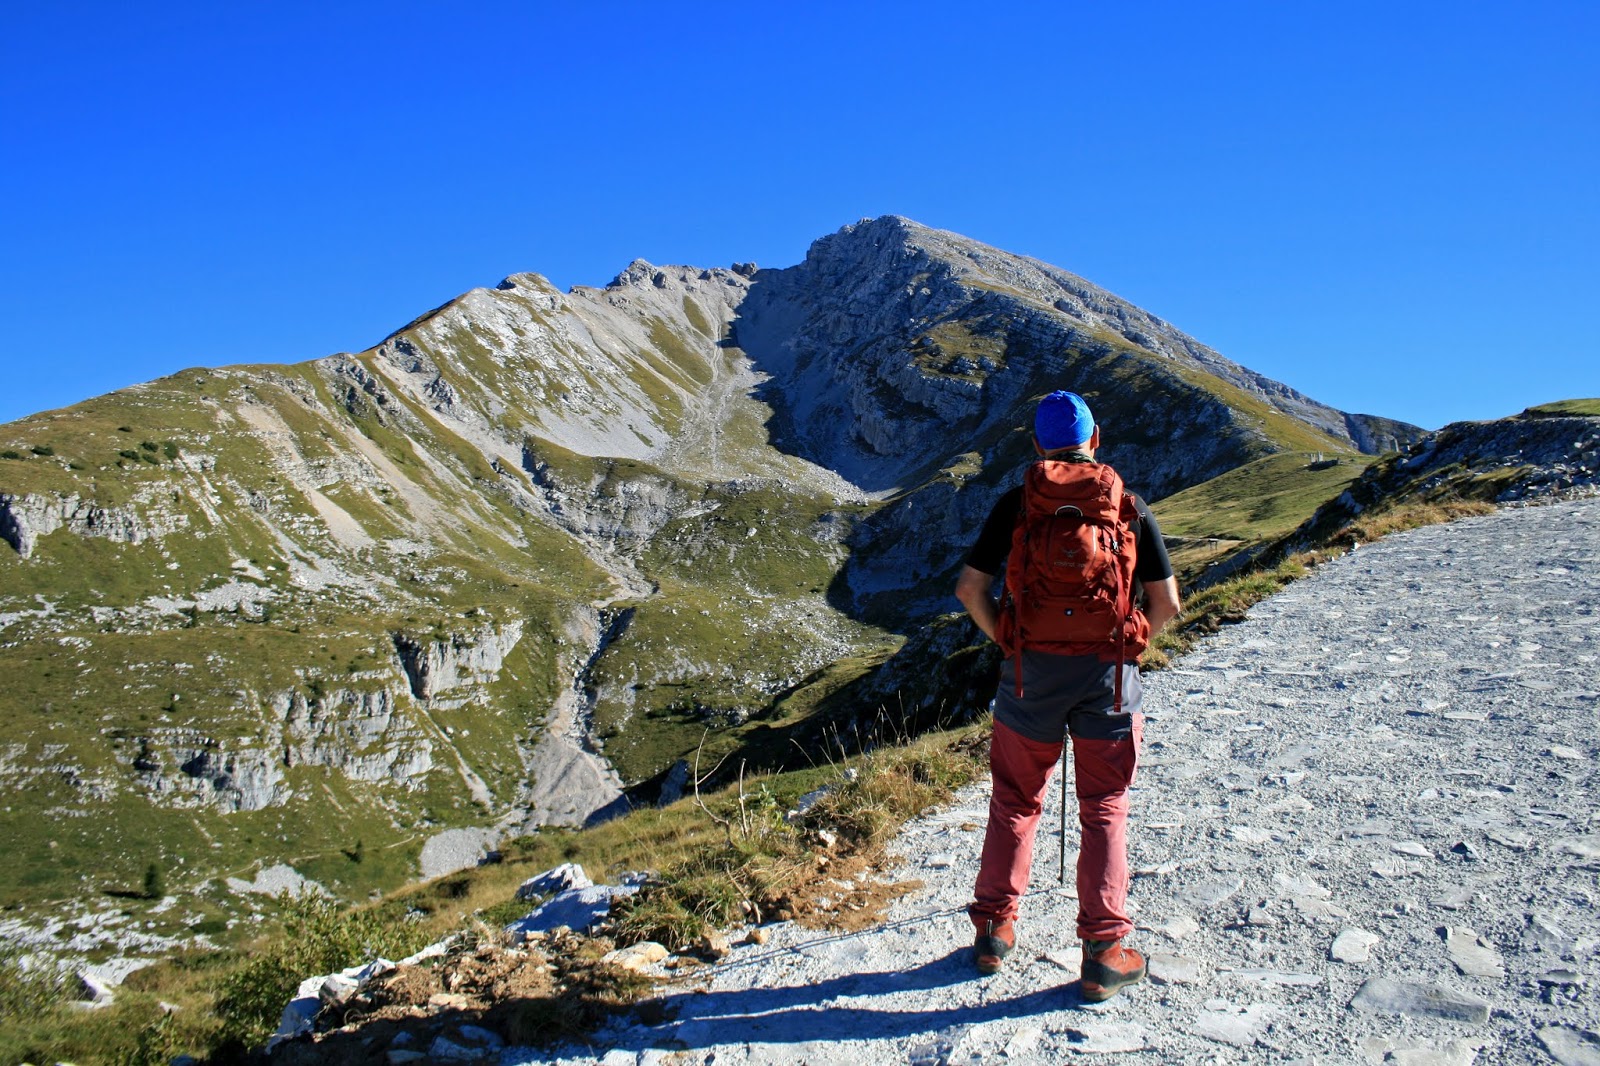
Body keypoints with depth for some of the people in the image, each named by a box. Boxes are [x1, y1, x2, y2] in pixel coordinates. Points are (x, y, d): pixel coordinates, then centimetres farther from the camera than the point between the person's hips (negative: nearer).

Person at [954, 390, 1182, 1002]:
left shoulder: (1016, 504, 0)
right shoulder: (1129, 504, 2)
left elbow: (970, 589, -3)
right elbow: (1167, 603, 2)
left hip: (1032, 670, 0)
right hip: (1108, 674, 0)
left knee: (1015, 802, 16)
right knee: (1104, 811, 12)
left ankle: (994, 930, 23)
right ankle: (1105, 953, 12)